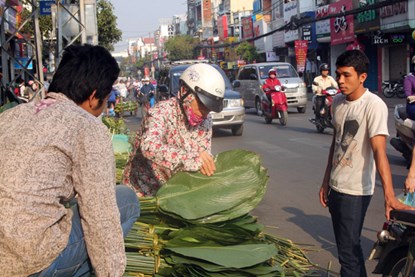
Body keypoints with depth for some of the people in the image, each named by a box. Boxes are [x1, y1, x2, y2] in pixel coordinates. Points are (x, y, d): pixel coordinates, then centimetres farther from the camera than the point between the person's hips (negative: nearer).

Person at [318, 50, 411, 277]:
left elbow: (379, 150, -27)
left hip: (356, 190, -7)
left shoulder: (374, 105, -18)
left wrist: (389, 195, -35)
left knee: (348, 251, -2)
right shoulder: (338, 101, 5)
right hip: (336, 186, 7)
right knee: (349, 246, 19)